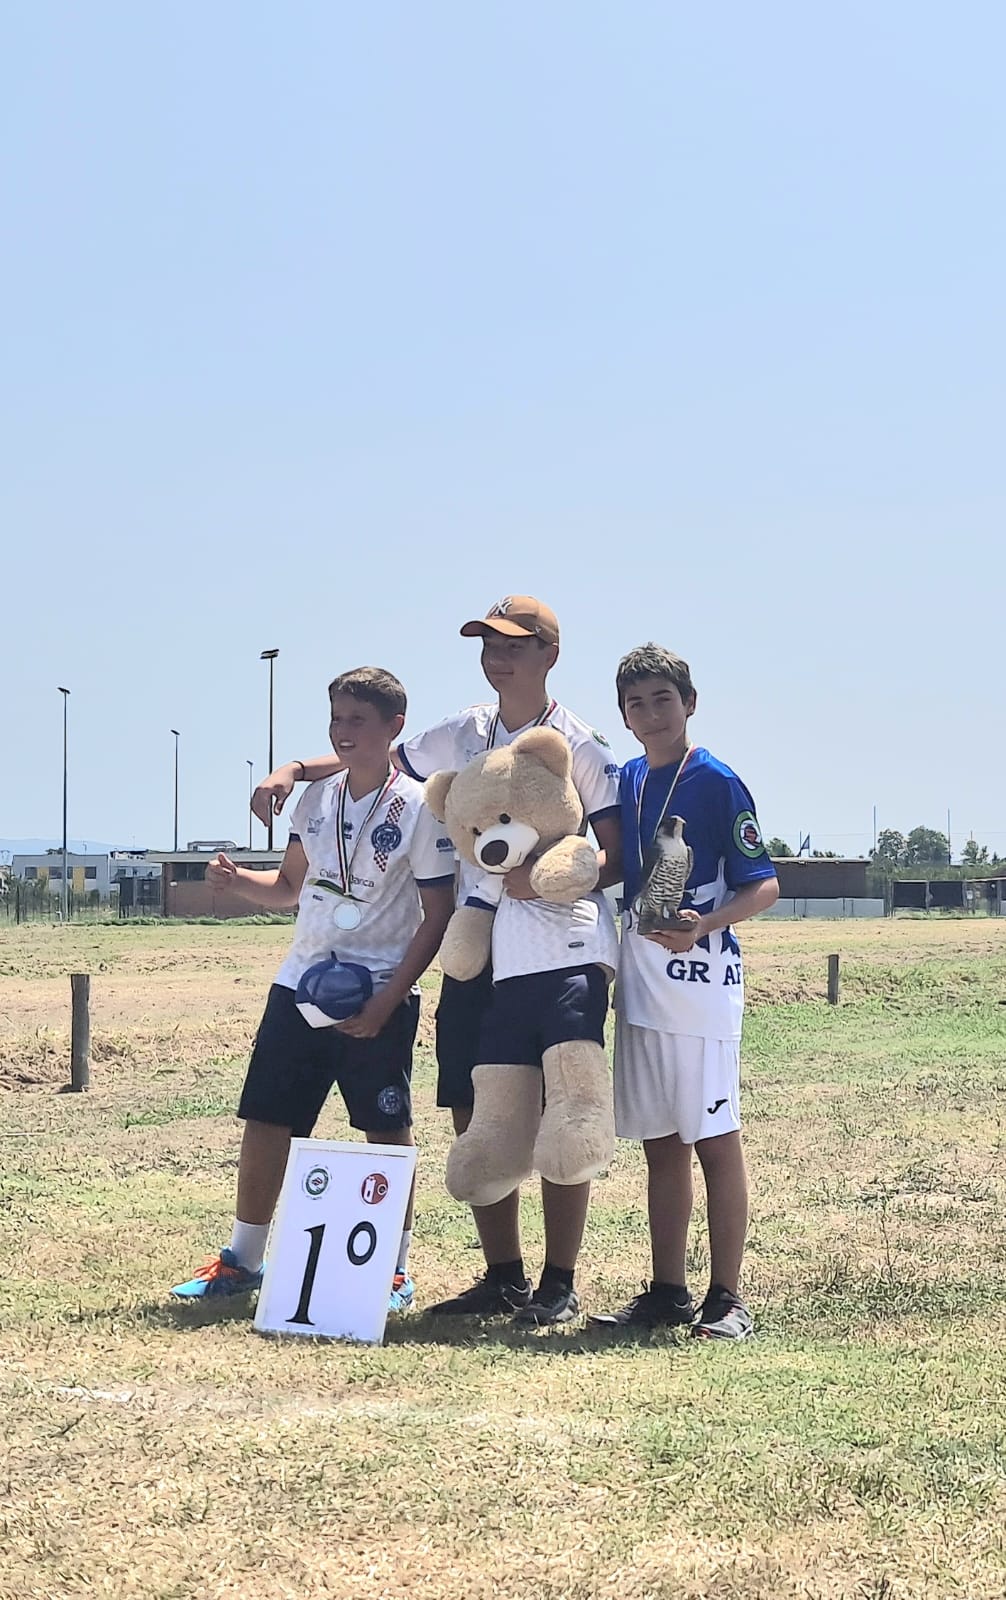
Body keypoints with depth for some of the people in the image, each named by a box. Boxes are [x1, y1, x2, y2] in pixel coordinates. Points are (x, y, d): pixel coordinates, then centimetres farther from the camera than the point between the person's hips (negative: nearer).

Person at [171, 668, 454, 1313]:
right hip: (301, 985, 6)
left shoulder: (419, 810, -9)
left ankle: (394, 1270, 12)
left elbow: (437, 916, -9)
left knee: (387, 1132, 0)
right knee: (264, 1122, 6)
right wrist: (239, 880, -2)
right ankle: (242, 1261, 17)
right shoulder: (317, 800, 9)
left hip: (379, 996, -6)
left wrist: (387, 1000, -15)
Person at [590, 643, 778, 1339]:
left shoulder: (717, 781, -7)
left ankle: (727, 1297, 1)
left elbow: (764, 886, -10)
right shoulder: (627, 782, 13)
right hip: (640, 984, 7)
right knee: (660, 1144, 11)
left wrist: (702, 925, -24)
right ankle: (668, 1291, 18)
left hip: (701, 982, -7)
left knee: (715, 1140, -4)